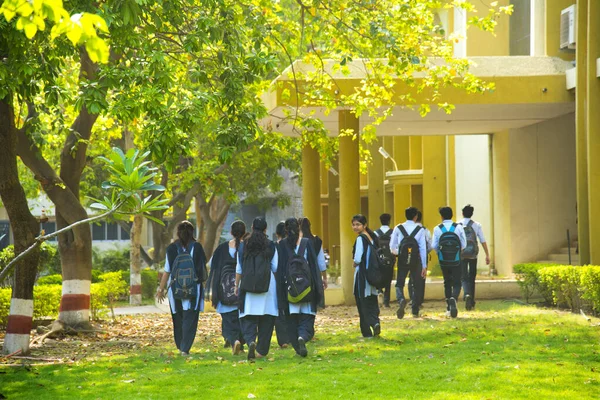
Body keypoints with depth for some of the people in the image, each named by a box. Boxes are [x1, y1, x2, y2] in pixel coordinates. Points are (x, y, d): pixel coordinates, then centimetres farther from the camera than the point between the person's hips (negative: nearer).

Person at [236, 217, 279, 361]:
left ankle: (251, 341, -26)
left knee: (248, 318, 0)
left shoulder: (243, 246, 2)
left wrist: (237, 285, 14)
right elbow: (275, 268, 2)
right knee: (266, 319, 8)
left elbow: (239, 269, 4)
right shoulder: (271, 246, 0)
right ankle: (262, 350, 10)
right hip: (267, 284, 0)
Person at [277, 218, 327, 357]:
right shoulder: (308, 243, -2)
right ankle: (303, 337, -27)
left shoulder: (282, 245, -2)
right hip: (307, 286, 0)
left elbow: (278, 267, -1)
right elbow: (319, 263, 4)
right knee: (307, 317, 1)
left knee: (292, 319, 10)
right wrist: (324, 278, 19)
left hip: (289, 286, 1)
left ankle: (297, 346, 8)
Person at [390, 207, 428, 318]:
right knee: (417, 285, 13)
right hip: (416, 260, 0)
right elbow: (423, 248, -3)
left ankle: (401, 300, -26)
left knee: (399, 283, 6)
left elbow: (392, 246, 4)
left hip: (402, 260, 0)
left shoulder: (398, 229, 0)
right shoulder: (420, 230, -1)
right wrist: (424, 266, 0)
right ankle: (415, 310, 12)